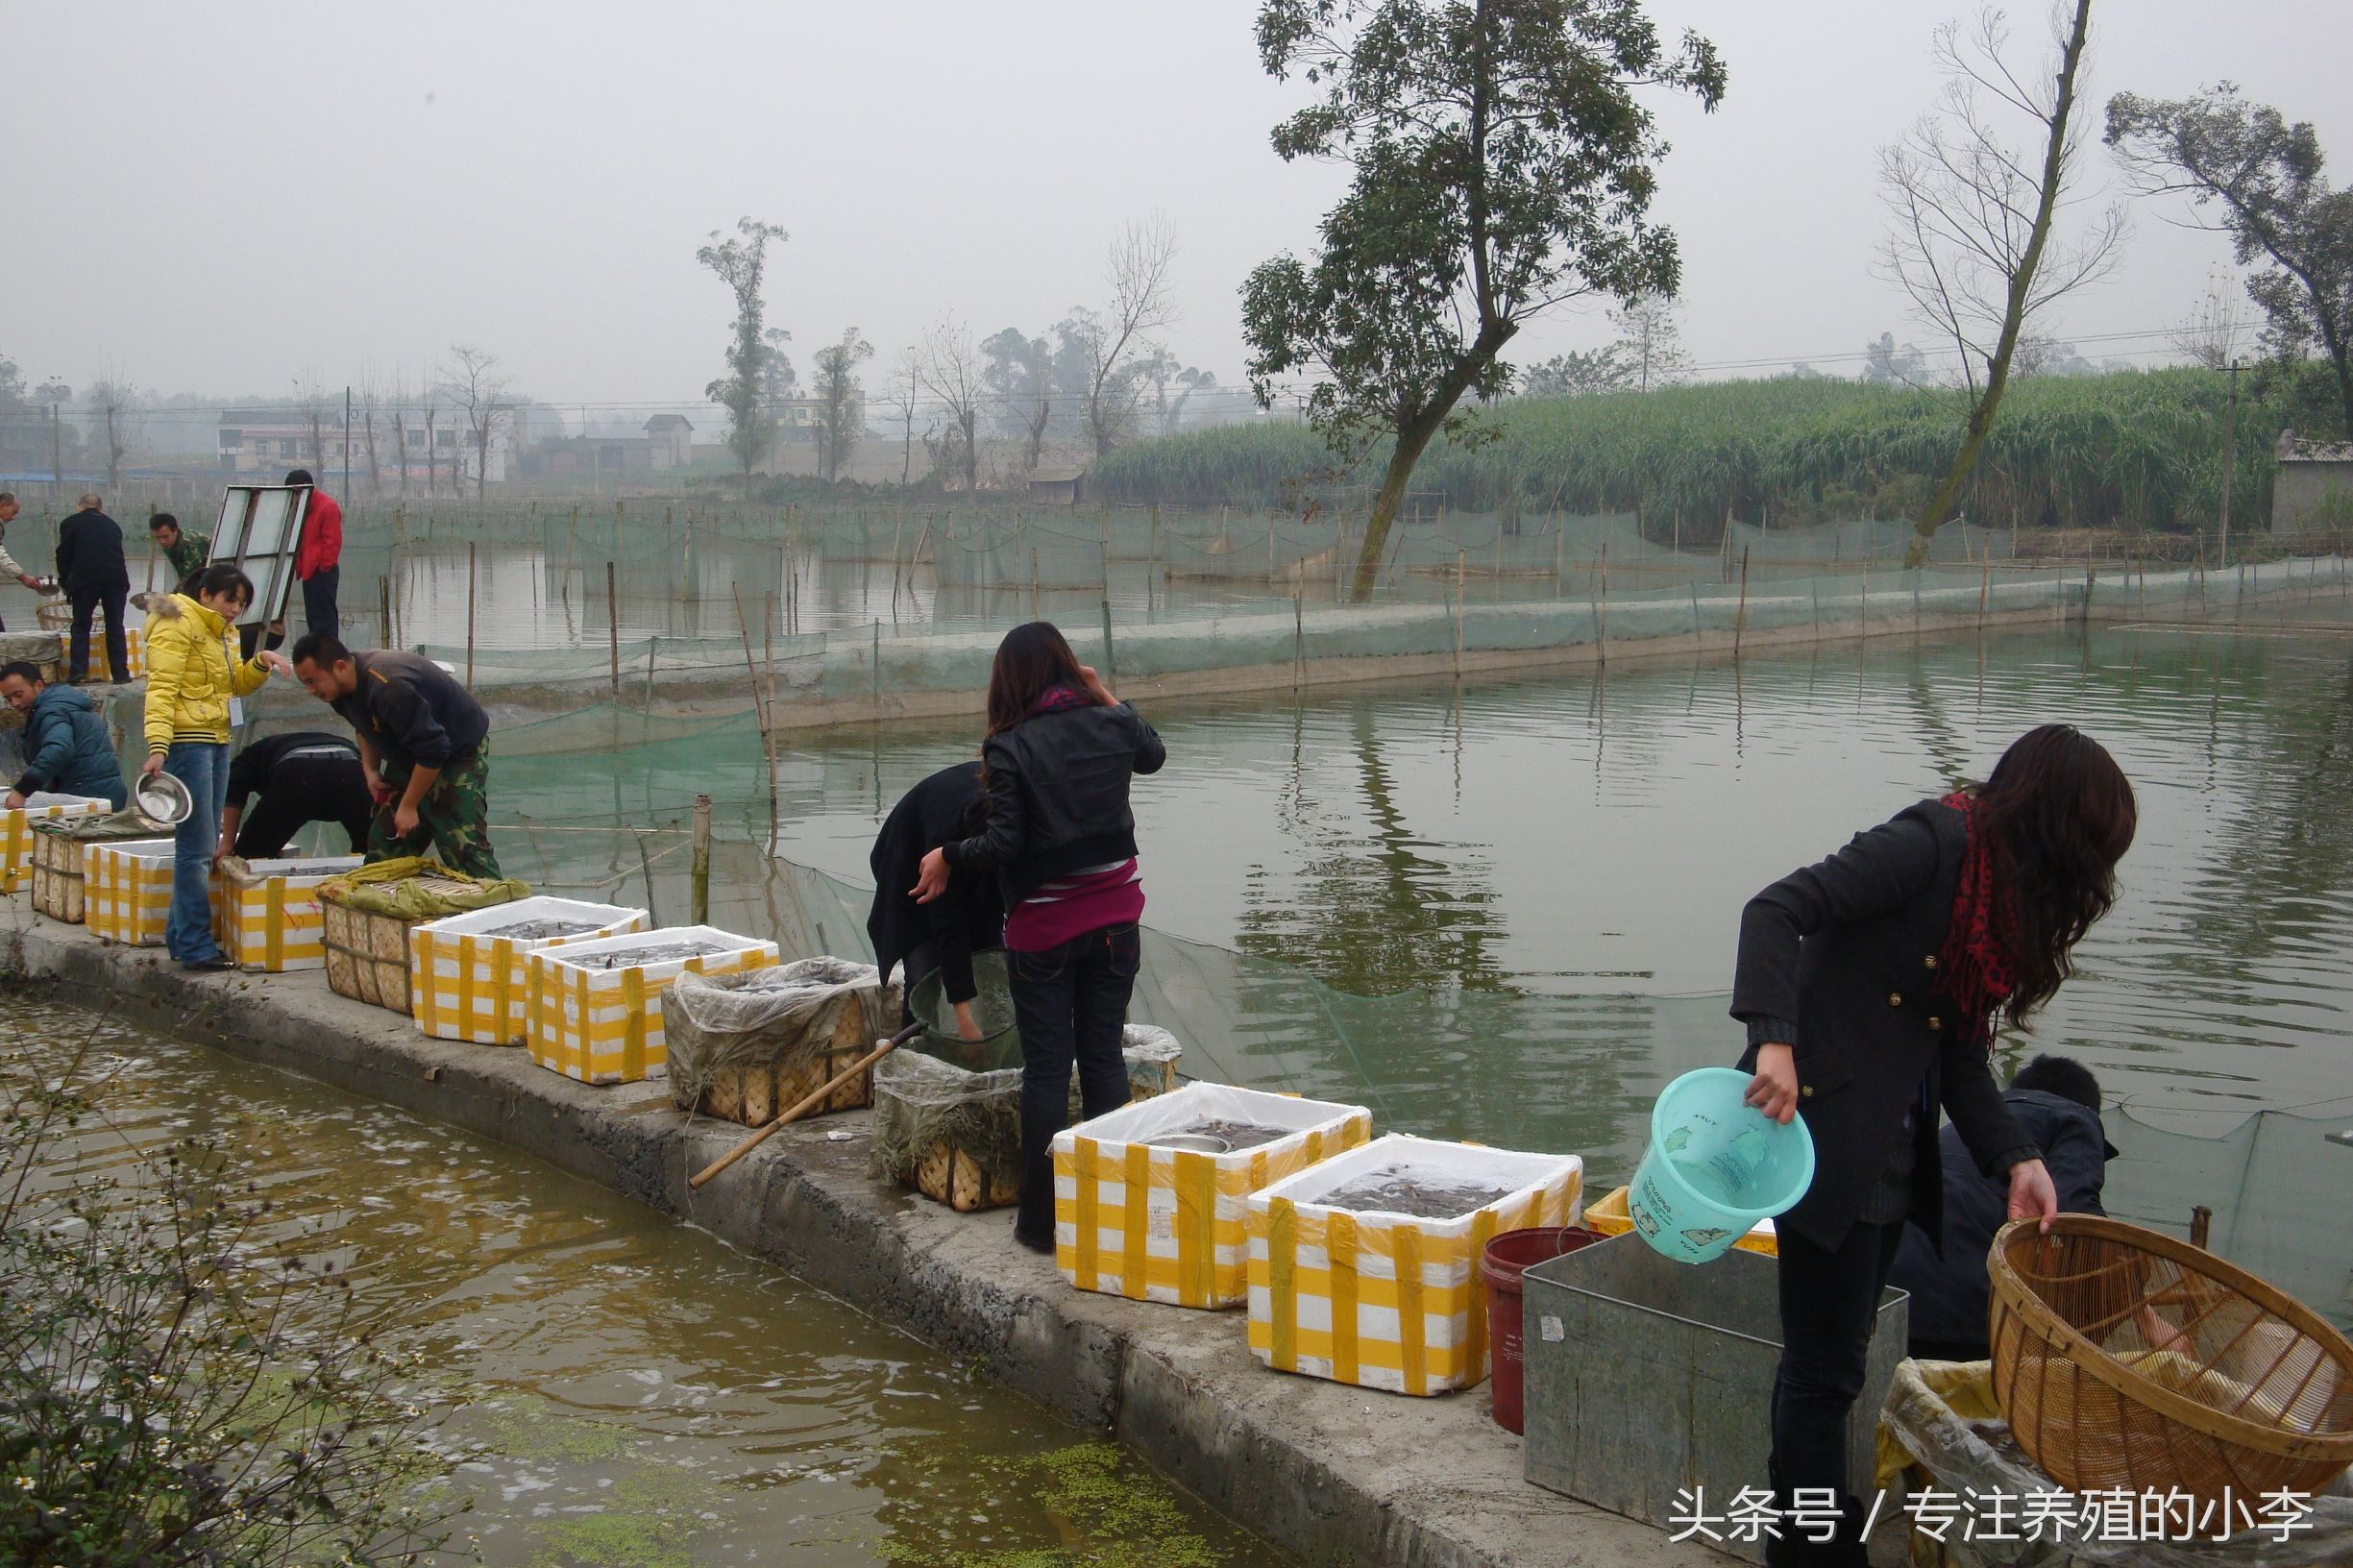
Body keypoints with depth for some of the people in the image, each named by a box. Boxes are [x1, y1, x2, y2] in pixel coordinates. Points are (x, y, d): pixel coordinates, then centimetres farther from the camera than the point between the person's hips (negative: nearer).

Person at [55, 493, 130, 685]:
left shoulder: (70, 523, 11)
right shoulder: (112, 525, 20)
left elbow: (63, 555, 8)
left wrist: (64, 582, 21)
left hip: (84, 578, -2)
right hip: (116, 579, 2)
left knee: (81, 626, 6)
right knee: (115, 626, 7)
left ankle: (77, 670, -5)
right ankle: (120, 673, 4)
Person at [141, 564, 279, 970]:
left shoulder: (222, 632, 18)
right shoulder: (177, 625, -9)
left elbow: (238, 685, 23)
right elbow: (161, 689, -17)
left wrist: (259, 665, 3)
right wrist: (157, 746, -27)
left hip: (217, 743, 9)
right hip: (187, 742, -9)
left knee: (204, 844, 12)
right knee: (196, 847, -9)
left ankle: (180, 934, 21)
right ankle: (195, 946, -6)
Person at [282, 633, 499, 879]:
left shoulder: (390, 688, -35)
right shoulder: (342, 689, -5)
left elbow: (433, 751, -32)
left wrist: (409, 806, -23)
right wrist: (370, 770, 2)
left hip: (460, 752, -9)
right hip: (408, 757, 9)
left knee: (464, 849, -19)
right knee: (384, 845, 7)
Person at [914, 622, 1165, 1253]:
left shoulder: (1010, 747, -14)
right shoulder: (1110, 725, 0)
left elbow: (1004, 842, -17)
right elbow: (1153, 754, 23)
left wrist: (948, 857, -1)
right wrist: (1108, 696, 24)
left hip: (1044, 925, -4)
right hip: (1116, 915, 4)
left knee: (1047, 1065, 3)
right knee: (1104, 1055, 12)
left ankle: (1041, 1218, 9)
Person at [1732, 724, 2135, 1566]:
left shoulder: (1996, 885, 13)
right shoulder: (1932, 844, -13)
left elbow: (1959, 1046, 11)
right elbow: (1776, 910, -22)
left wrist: (2014, 1157, 0)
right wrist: (1774, 1041, -33)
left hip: (1894, 1149, 9)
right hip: (1828, 1131, -9)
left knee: (1831, 1355, 17)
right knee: (1826, 1364, -1)